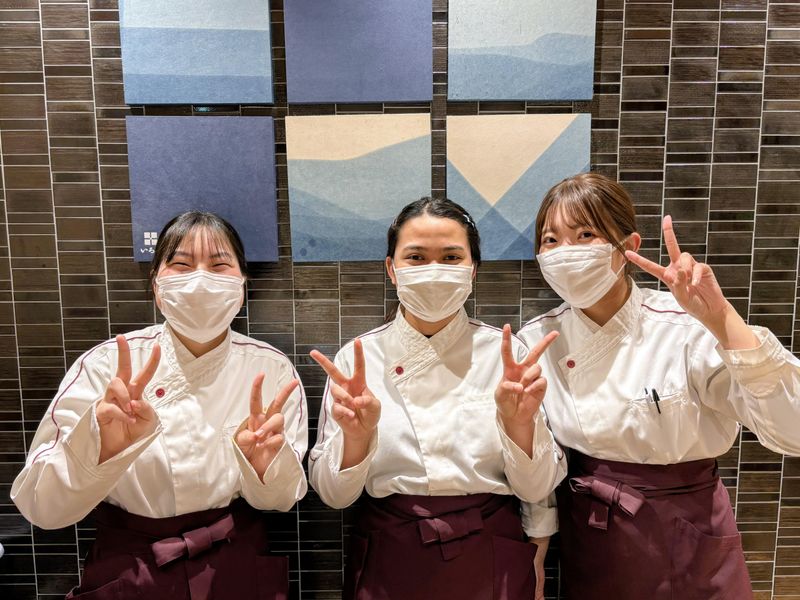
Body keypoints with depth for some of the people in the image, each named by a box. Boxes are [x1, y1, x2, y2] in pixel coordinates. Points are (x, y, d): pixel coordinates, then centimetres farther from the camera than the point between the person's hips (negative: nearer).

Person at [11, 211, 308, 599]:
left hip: (236, 568, 1)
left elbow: (279, 500, -8)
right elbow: (40, 507, -18)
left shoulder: (272, 370, -13)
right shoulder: (106, 364, -16)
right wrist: (100, 448, -37)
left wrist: (265, 465, -29)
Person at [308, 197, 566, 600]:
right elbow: (333, 494, -7)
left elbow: (535, 488, -7)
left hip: (490, 563, 1)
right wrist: (355, 434, -26)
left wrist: (520, 423, -25)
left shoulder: (506, 353, -9)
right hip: (388, 566, 0)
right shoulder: (357, 358, -9)